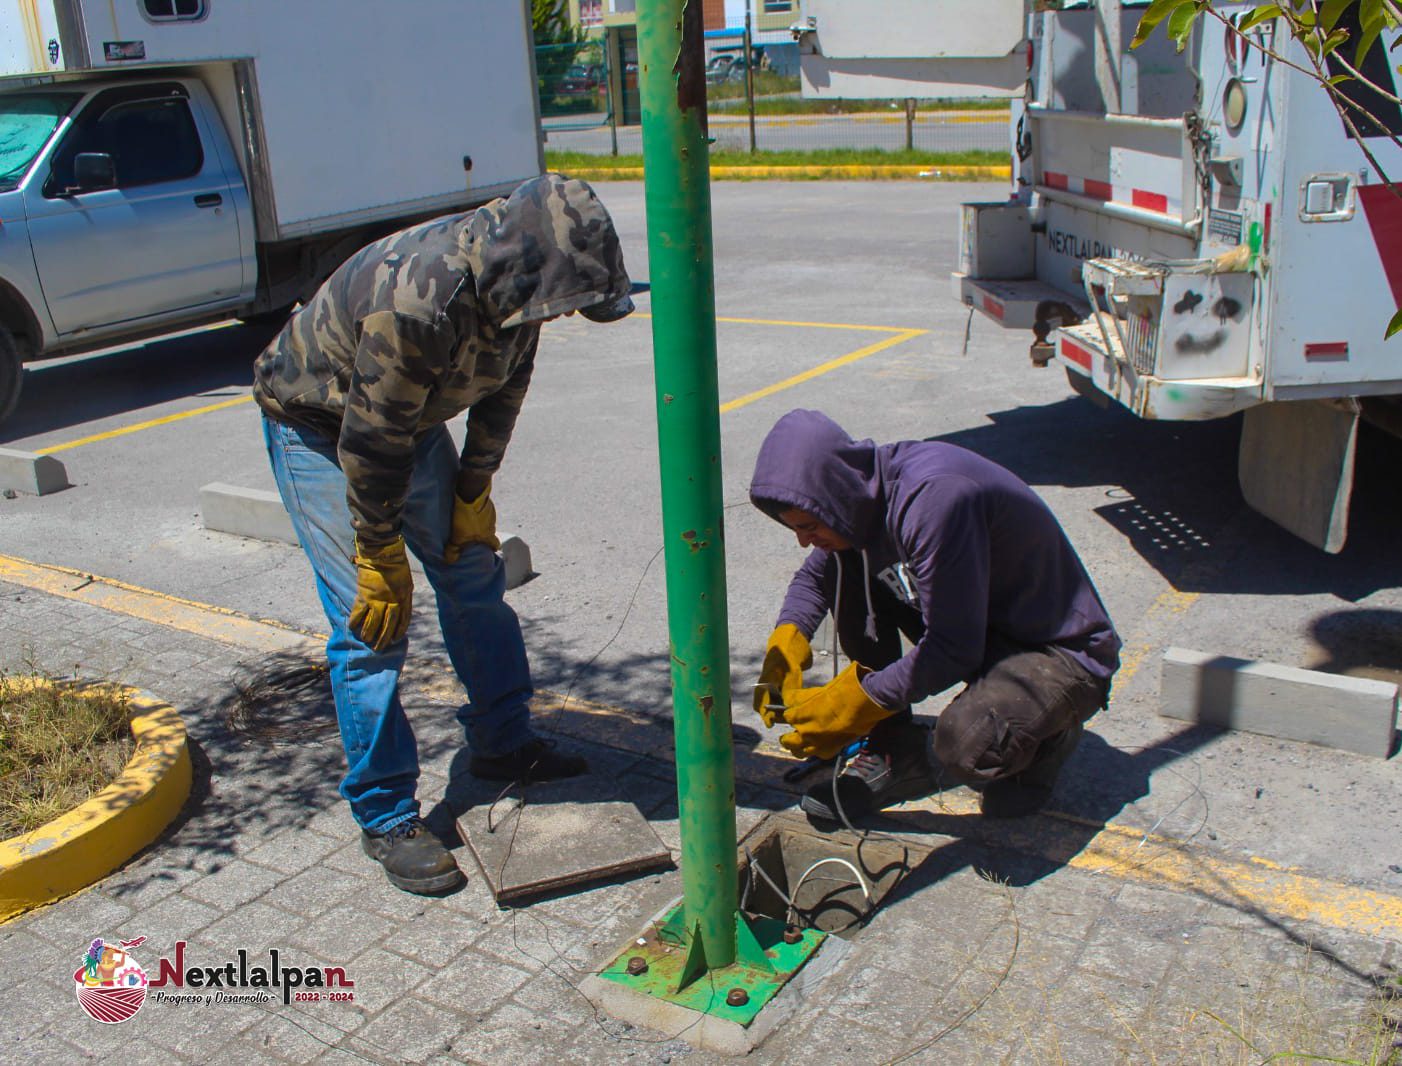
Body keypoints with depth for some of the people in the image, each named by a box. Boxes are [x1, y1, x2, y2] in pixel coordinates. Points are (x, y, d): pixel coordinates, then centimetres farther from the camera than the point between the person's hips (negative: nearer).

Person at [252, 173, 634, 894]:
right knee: (373, 622, -11)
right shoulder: (419, 299, -40)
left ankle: (503, 746, 26)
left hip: (413, 415, 8)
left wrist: (472, 492, 3)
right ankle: (386, 818, 2)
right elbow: (370, 440, -31)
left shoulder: (515, 279, -16)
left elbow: (504, 389, 1)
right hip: (319, 426, -7)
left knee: (475, 575, 9)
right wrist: (381, 558, -21)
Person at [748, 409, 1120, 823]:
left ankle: (1046, 735, 3)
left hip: (1063, 651, -8)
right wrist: (786, 642, -7)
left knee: (966, 744, -35)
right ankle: (895, 754, 1)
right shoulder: (863, 491, -6)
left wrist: (855, 701, -24)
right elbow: (813, 576, 12)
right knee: (848, 565, -7)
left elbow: (956, 649, -29)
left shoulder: (935, 496, -31)